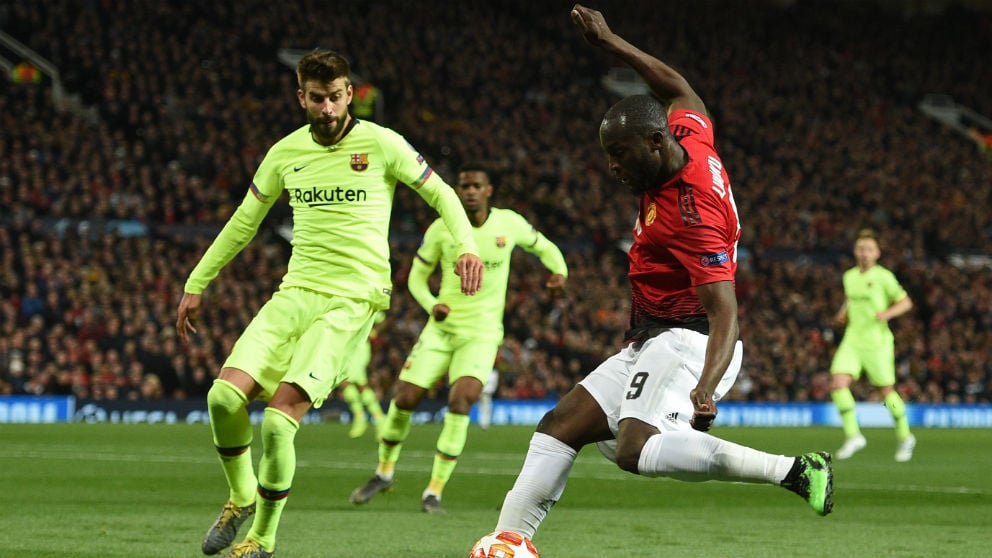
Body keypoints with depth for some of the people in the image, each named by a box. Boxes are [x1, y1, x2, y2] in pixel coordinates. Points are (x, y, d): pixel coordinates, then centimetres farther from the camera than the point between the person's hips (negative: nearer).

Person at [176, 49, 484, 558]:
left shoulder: (381, 144, -3)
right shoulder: (286, 152, 10)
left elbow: (439, 193, 5)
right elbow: (244, 221, 21)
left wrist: (466, 244, -14)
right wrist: (196, 285, 21)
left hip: (352, 301, -4)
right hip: (295, 292, 5)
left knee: (279, 417, -18)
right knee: (224, 395, -16)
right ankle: (241, 497, 12)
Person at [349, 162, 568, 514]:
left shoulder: (509, 223, -4)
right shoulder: (441, 229, -4)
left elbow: (542, 246, 15)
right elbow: (417, 276, 6)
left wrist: (559, 271, -7)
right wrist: (431, 304, -14)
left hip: (482, 333, -1)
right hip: (442, 327, 1)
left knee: (461, 399, -23)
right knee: (405, 398, -4)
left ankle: (435, 491, -14)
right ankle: (384, 472, 24)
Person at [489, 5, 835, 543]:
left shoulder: (692, 214, -25)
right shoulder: (690, 136, 1)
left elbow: (724, 312, -32)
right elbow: (678, 89, 24)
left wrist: (706, 388, -45)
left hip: (686, 343, -10)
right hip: (649, 343, 10)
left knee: (636, 448, -32)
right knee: (560, 424, 8)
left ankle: (794, 470, -29)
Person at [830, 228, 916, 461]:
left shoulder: (884, 277, -7)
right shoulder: (849, 276, 10)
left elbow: (906, 302, -4)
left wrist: (887, 313, -21)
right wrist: (843, 312, 10)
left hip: (878, 342, -5)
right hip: (852, 341, 5)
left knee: (886, 391, 3)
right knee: (838, 383, -15)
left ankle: (904, 436, 25)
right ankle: (853, 435, -6)